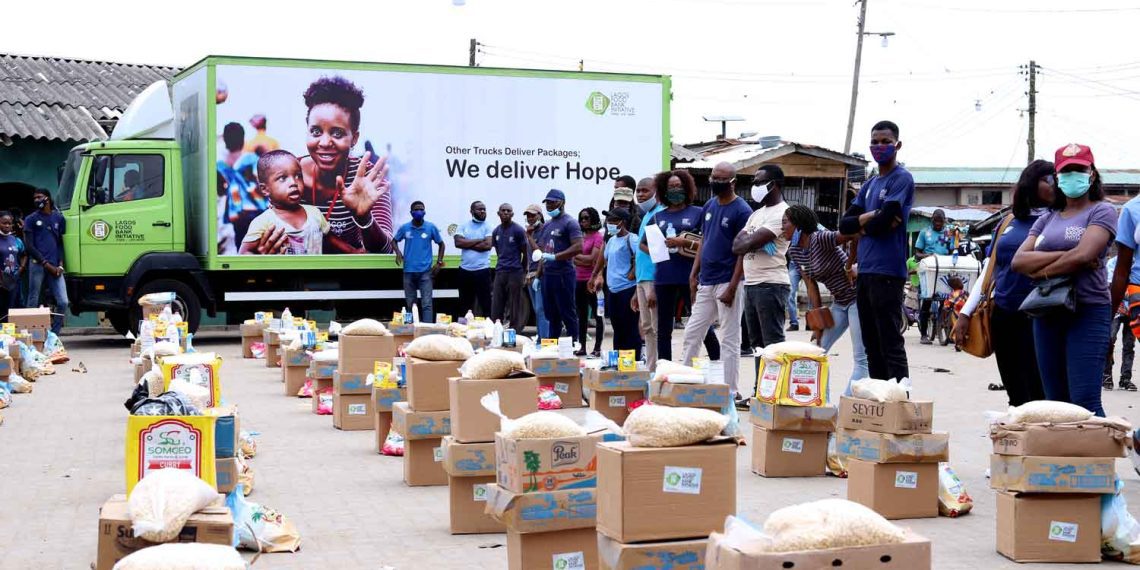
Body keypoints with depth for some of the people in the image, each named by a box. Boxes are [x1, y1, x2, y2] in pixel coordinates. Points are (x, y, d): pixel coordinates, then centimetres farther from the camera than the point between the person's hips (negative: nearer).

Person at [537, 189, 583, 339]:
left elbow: (578, 248, -17)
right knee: (551, 315, 11)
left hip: (563, 275, -8)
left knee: (568, 314, -4)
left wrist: (554, 257, -22)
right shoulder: (547, 225, 19)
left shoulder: (570, 223, -6)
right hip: (547, 275, 8)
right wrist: (538, 275, 16)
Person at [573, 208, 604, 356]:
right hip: (579, 279, 7)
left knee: (597, 315, -2)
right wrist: (586, 261, -8)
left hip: (591, 280, -7)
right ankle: (582, 347, 15)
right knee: (582, 315, 10)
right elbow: (574, 260, 9)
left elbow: (592, 258, -12)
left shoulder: (598, 237, -4)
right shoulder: (580, 237, 14)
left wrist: (577, 256, -2)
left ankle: (597, 348, -2)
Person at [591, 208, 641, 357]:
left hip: (628, 290, -9)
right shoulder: (612, 240, 16)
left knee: (630, 329, -5)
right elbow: (605, 260, 28)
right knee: (617, 328, 14)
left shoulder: (631, 240, -11)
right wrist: (599, 276, 23)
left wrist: (632, 274, -19)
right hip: (613, 290, 9)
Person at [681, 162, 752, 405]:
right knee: (691, 334, 10)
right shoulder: (709, 205, 11)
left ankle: (731, 392, 6)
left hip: (727, 283, -7)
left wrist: (732, 287, -17)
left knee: (729, 339, 0)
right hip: (705, 283, 7)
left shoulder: (742, 211, -10)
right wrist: (694, 274, 10)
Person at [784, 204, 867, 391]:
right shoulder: (794, 251, 4)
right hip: (839, 302, 9)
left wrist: (850, 265, -20)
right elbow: (811, 286, 5)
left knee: (861, 358, -7)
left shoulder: (819, 239, -20)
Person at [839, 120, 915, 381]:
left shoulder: (902, 179, -5)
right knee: (871, 346, 11)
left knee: (891, 345, -7)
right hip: (865, 272, 8)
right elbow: (844, 225, 10)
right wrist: (871, 217, -7)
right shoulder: (869, 185, 18)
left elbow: (883, 223, -15)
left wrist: (862, 224, 3)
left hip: (887, 272, -8)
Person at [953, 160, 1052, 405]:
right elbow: (989, 271, 17)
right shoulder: (1009, 222, 14)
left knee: (1037, 390, -8)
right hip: (1004, 317, 4)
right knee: (1015, 393, 9)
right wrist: (965, 313, 14)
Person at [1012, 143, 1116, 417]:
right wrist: (1063, 256, -10)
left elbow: (1083, 255, -16)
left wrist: (1041, 271, -3)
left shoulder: (1101, 212, 2)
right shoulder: (1047, 219, 17)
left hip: (1088, 312, -6)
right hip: (1047, 313, 6)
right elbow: (1019, 261, 3)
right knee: (1056, 402, 7)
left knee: (1085, 403, -13)